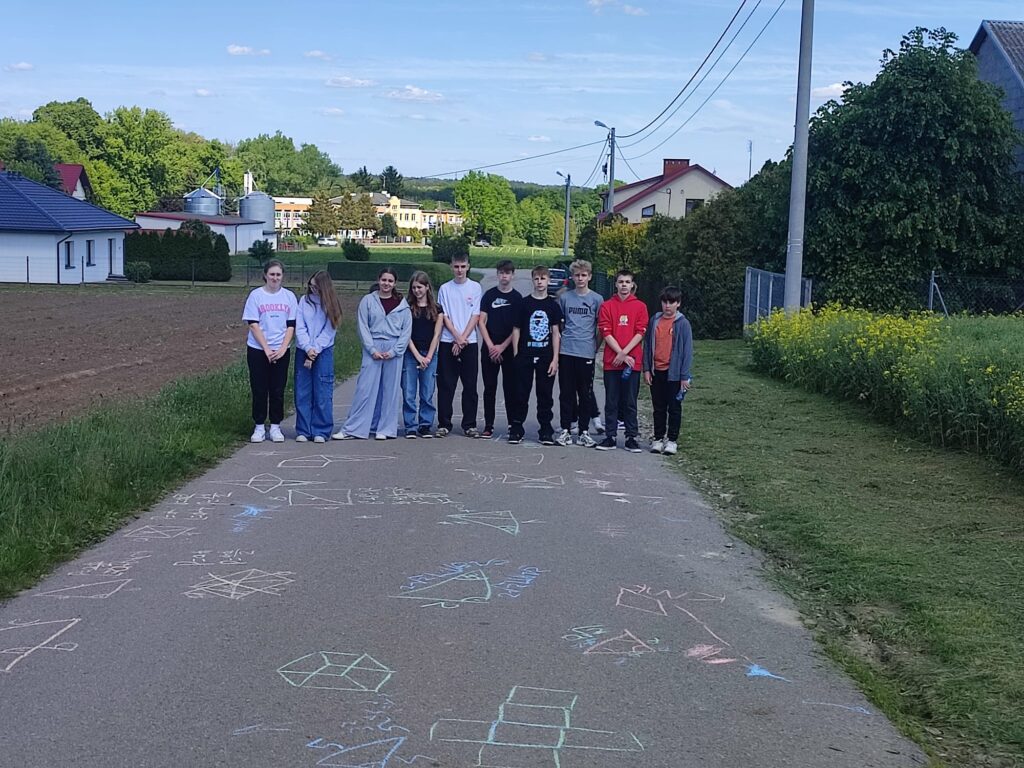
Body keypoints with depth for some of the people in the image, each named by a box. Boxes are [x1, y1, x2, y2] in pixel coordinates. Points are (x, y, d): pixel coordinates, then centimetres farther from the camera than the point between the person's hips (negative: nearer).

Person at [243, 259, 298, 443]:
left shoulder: (289, 296, 4)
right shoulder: (256, 295, -3)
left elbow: (291, 325, 3)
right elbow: (253, 325, -7)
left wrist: (283, 348, -9)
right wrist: (267, 349, -13)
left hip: (281, 351, 2)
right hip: (258, 350, -2)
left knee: (278, 390, 4)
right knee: (259, 390, 3)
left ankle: (275, 427, 13)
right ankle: (259, 427, 12)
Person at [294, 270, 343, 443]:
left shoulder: (331, 304, 0)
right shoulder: (304, 301, 6)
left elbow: (328, 332, -5)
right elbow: (299, 328, 0)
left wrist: (315, 351, -12)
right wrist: (307, 348, -14)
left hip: (324, 352, -2)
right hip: (303, 351, 2)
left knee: (323, 393, -2)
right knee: (302, 393, 3)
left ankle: (321, 431, 4)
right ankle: (303, 431, 9)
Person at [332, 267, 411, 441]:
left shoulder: (402, 304, 6)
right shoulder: (368, 301, 3)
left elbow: (406, 330, 3)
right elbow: (363, 327, 0)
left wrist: (393, 351, -7)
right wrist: (372, 350, -10)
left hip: (394, 350, 1)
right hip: (373, 349, -1)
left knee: (390, 390, 4)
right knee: (365, 388, -4)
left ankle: (385, 429, 12)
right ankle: (351, 429, -2)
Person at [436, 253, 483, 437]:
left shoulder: (475, 287, 4)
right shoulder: (445, 289, 6)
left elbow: (475, 316, -1)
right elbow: (444, 317, 1)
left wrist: (462, 339, -10)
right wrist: (457, 338, -10)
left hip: (469, 343, 0)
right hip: (447, 343, 0)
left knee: (470, 386, 2)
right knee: (445, 386, 1)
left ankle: (469, 425, 9)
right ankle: (444, 424, 8)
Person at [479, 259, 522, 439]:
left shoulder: (517, 298, 3)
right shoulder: (489, 295, 5)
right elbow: (482, 322, 2)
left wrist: (502, 347, -8)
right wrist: (490, 345, -8)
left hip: (509, 349, -1)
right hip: (489, 349, 1)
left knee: (510, 388, 1)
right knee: (489, 388, 3)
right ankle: (488, 426, 8)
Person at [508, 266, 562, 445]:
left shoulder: (553, 305, 5)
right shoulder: (524, 303, 3)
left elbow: (555, 333, 4)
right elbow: (516, 330, 5)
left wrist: (555, 358, -2)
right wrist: (516, 355, -1)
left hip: (546, 356, 1)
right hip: (525, 355, 0)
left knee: (545, 395, 5)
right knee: (521, 393, 2)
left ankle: (546, 431, 12)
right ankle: (516, 429, 9)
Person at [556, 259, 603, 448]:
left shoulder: (597, 300, 3)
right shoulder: (564, 297, 8)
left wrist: (596, 346, 2)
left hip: (586, 352, -1)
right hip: (566, 352, 1)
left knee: (586, 393, 3)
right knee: (566, 393, 4)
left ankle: (584, 431, 10)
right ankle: (565, 430, 10)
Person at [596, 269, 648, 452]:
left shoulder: (640, 306, 5)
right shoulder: (607, 306, 5)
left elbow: (640, 333, -2)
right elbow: (606, 333, -2)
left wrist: (624, 353, -12)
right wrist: (620, 354, -11)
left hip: (632, 361, 0)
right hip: (611, 362, 0)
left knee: (630, 401, 4)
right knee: (611, 401, 5)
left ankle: (631, 437, 10)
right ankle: (610, 437, 11)